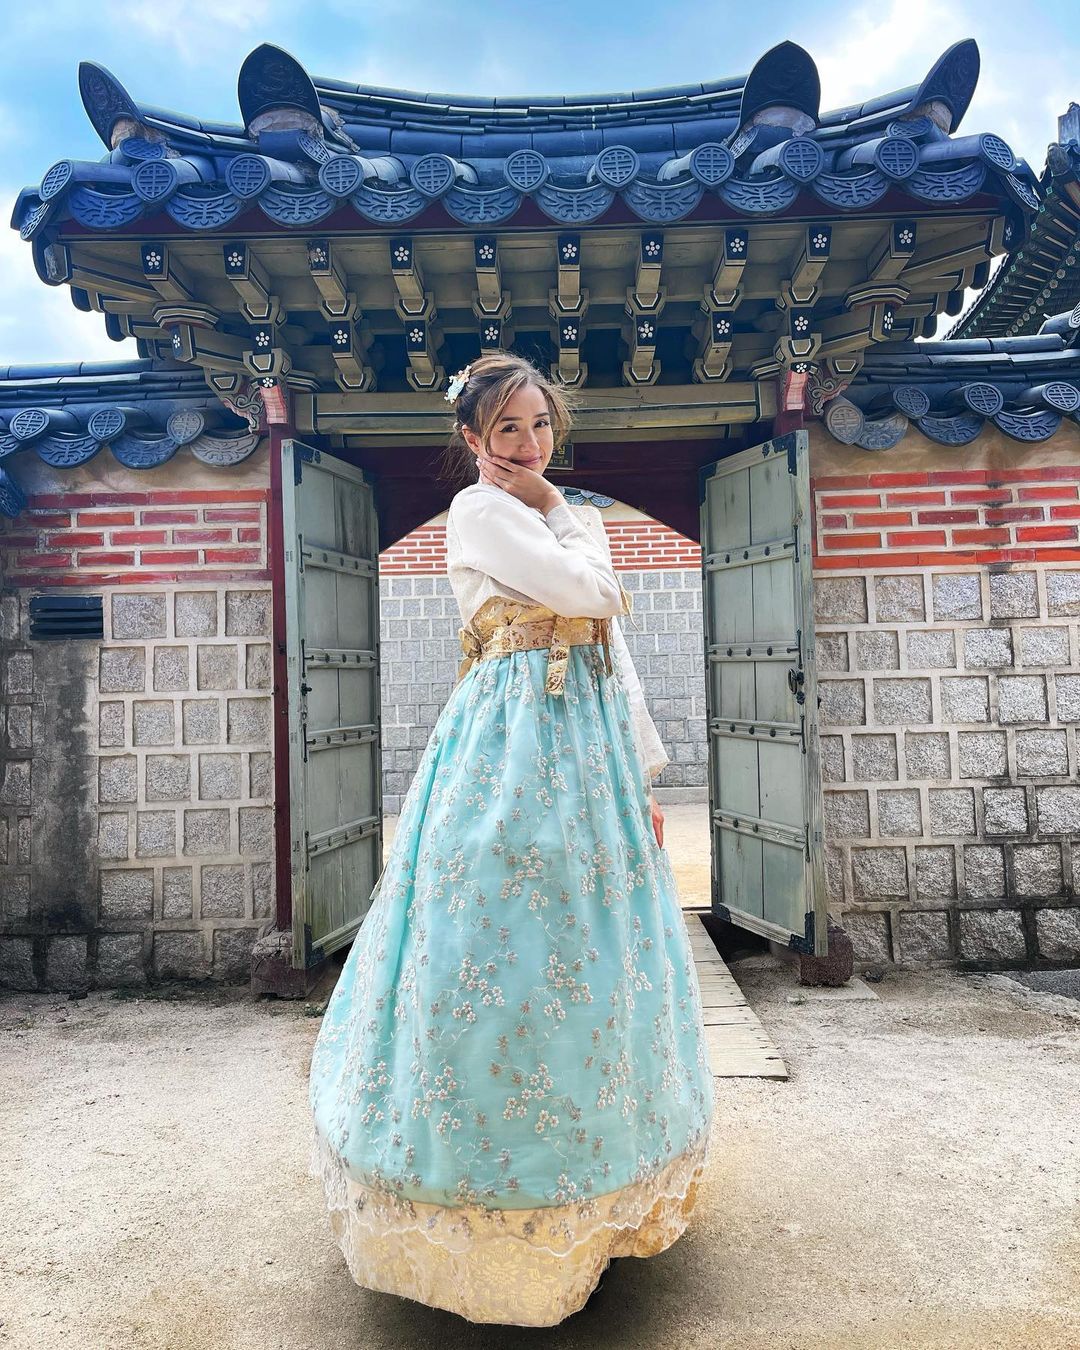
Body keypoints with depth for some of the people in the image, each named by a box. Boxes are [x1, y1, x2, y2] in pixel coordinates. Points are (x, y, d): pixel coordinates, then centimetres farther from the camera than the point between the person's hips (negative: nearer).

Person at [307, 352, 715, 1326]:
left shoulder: (577, 521, 19)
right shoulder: (479, 511, -4)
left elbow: (614, 650, 16)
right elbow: (590, 592, -16)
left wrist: (643, 771, 12)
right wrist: (563, 516, 3)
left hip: (591, 745, 8)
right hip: (513, 743, -7)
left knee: (585, 944, 12)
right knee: (511, 941, -4)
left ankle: (587, 1177, 31)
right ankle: (504, 1187, 15)